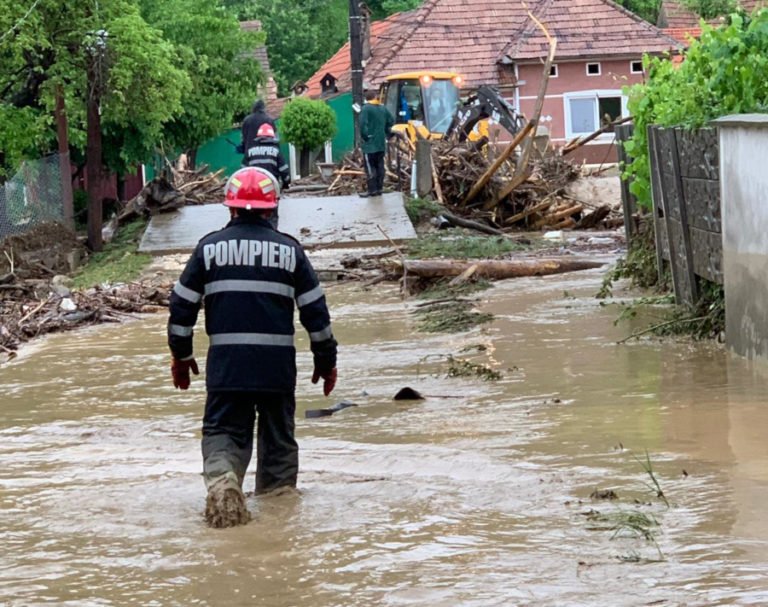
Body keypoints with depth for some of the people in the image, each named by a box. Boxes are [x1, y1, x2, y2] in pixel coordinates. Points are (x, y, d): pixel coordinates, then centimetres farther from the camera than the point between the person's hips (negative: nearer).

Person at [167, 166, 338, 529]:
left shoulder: (210, 247, 3)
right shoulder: (289, 250, 3)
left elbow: (182, 305, 5)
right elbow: (315, 310, 5)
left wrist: (181, 355, 18)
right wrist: (326, 360, 15)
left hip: (226, 363, -1)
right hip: (278, 364, 1)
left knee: (223, 431, 3)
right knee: (278, 437, 14)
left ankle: (221, 476, -26)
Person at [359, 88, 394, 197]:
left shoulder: (366, 109, -12)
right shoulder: (383, 108, 8)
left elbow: (363, 124, -22)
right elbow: (391, 121, 14)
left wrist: (365, 136, -9)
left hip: (370, 144, -6)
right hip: (381, 143, 6)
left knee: (370, 167, -4)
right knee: (380, 166, 11)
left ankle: (372, 190, -6)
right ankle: (379, 188, 13)